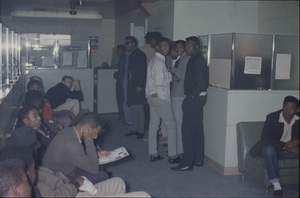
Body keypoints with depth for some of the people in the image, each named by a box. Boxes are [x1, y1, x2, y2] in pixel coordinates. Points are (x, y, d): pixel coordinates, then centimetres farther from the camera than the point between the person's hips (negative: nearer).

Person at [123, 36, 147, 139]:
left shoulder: (140, 54, -9)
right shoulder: (131, 55, 18)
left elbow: (143, 71, -16)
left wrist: (140, 86, -21)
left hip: (138, 87, -9)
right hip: (132, 86, 9)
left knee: (139, 110, -6)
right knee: (133, 110, 12)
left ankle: (141, 131, 2)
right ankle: (134, 129, 20)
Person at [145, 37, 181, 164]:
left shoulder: (154, 60, 14)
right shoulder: (159, 62, -17)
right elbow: (159, 82, -23)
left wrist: (169, 75, 7)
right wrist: (170, 78, -8)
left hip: (152, 96, 10)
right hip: (160, 97, -10)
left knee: (153, 125, 10)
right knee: (171, 125, -2)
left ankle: (153, 154, 16)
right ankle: (172, 156, 3)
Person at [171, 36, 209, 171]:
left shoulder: (196, 61, -16)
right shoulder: (199, 60, 15)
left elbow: (200, 83, -23)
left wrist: (192, 95, -13)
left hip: (193, 99, -10)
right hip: (198, 98, 10)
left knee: (187, 131, -6)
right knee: (197, 129, 14)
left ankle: (187, 163, -1)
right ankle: (198, 159, 22)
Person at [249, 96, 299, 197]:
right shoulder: (272, 117, -12)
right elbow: (265, 138, -21)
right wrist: (285, 146, -30)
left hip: (290, 150, 3)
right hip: (274, 148, -3)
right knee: (268, 149, -38)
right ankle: (276, 185, -37)